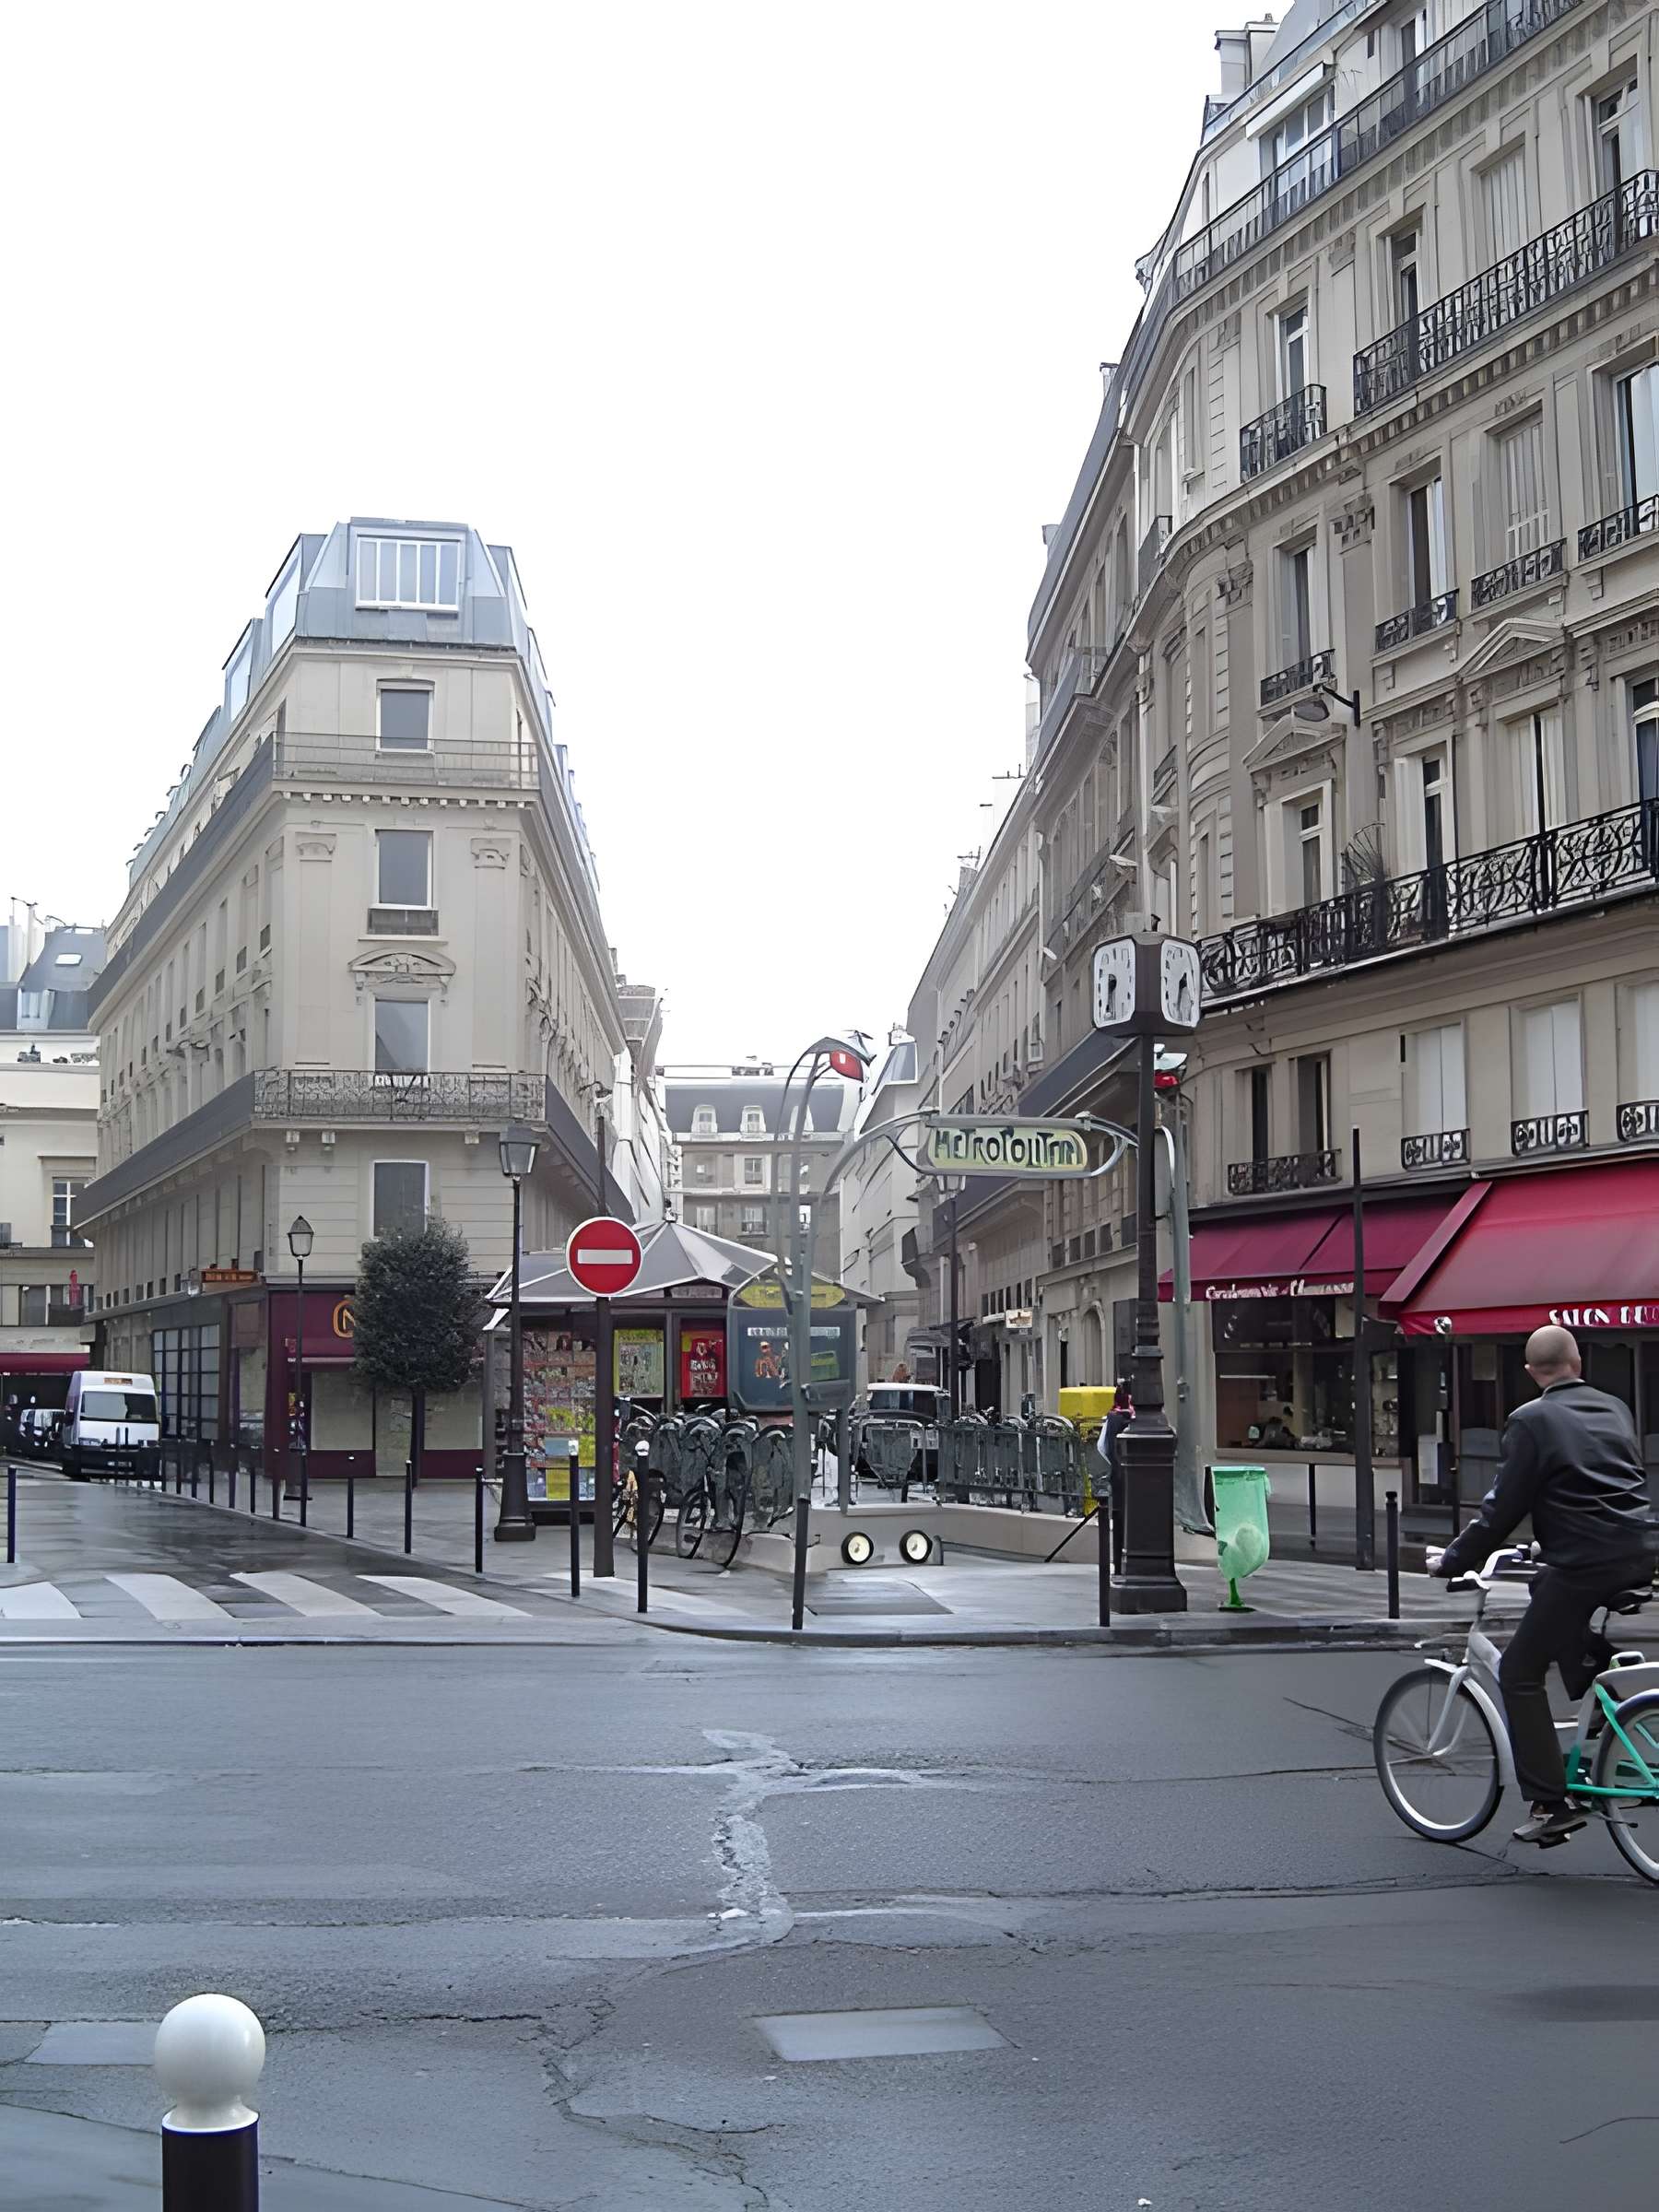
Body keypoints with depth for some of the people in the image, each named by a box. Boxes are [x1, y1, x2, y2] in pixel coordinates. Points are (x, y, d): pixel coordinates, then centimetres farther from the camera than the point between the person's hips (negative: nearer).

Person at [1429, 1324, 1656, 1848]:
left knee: (1520, 1673, 4)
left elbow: (1504, 1507, -6)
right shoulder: (1615, 1409, 14)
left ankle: (1551, 1805, 0)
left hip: (1582, 1564, -7)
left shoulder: (1532, 1420, -5)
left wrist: (1452, 1560, 6)